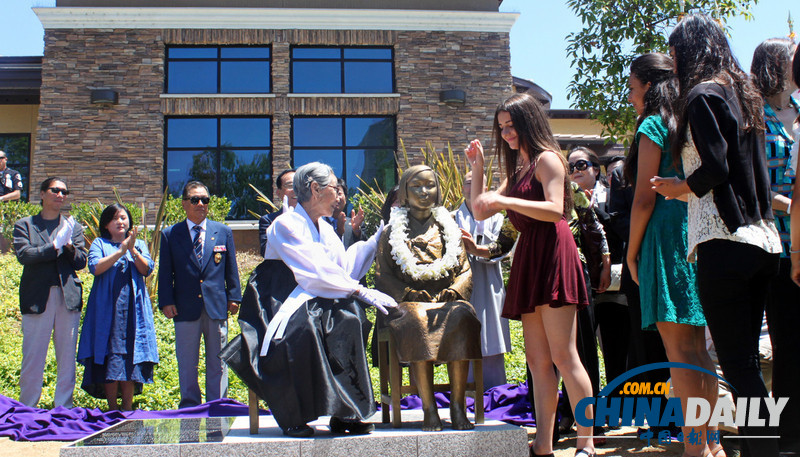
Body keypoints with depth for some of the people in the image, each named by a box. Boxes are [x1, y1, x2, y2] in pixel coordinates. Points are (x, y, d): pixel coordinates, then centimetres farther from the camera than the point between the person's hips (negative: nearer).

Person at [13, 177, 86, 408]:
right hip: (37, 298, -2)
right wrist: (55, 245, -16)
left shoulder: (73, 227, 15)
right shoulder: (25, 225, 8)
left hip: (68, 298, 3)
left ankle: (64, 409, 13)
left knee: (67, 358, 5)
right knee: (32, 359, -1)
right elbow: (23, 255, -7)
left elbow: (81, 262, 8)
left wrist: (70, 246, -12)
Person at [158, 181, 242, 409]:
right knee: (187, 364, 6)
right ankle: (190, 408, 17)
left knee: (217, 363, 7)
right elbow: (165, 272, 4)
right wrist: (166, 301, -5)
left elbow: (231, 269, 11)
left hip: (217, 306, 1)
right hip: (185, 308, -1)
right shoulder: (170, 234, 6)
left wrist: (233, 297, 5)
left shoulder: (223, 232, 9)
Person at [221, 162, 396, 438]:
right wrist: (361, 292, -25)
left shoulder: (324, 229, 17)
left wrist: (377, 238, 11)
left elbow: (345, 267, 5)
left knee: (349, 316, -25)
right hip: (281, 304, -6)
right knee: (302, 328, -38)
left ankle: (344, 412, -24)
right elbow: (316, 272, -20)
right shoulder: (285, 225, -9)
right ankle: (293, 418, -23)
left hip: (312, 302, 7)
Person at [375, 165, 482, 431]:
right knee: (416, 321, -37)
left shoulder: (447, 227, 22)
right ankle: (429, 409, -32)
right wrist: (408, 293, -12)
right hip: (409, 300, -1)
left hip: (447, 298, 1)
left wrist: (455, 289, -8)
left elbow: (466, 270, 15)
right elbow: (383, 275, 6)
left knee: (462, 317, -34)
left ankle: (458, 406, -29)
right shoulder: (393, 231, 16)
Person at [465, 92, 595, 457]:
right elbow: (480, 212, 22)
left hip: (551, 252, -9)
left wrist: (505, 201, -19)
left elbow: (556, 209, -15)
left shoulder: (546, 158, -1)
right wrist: (477, 167, 15)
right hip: (528, 257, 9)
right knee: (537, 359, 5)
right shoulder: (517, 169, 24)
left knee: (563, 355, -11)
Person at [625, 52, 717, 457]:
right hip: (697, 235, 8)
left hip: (666, 238, -8)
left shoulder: (653, 126, -6)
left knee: (679, 347, -8)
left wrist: (632, 253, -3)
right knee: (697, 345, 11)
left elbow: (644, 200, -11)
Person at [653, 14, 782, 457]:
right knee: (746, 361, 13)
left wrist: (682, 187, 1)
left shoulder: (702, 95, -6)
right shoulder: (743, 92, 19)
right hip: (761, 238, 9)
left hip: (724, 239, -9)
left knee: (738, 364, -6)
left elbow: (715, 166, -17)